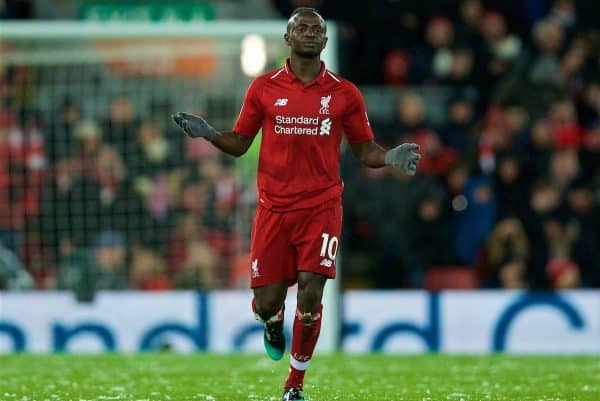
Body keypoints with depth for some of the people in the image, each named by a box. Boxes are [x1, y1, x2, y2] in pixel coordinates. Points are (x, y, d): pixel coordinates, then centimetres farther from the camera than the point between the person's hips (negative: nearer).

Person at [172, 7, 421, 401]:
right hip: (273, 208, 1)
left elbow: (365, 150, 10)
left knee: (311, 292, -12)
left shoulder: (345, 94, 5)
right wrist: (207, 133, -9)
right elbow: (240, 143, 10)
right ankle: (273, 322, 38)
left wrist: (389, 157, -11)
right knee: (267, 302, -3)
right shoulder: (264, 88, 5)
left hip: (321, 207, -1)